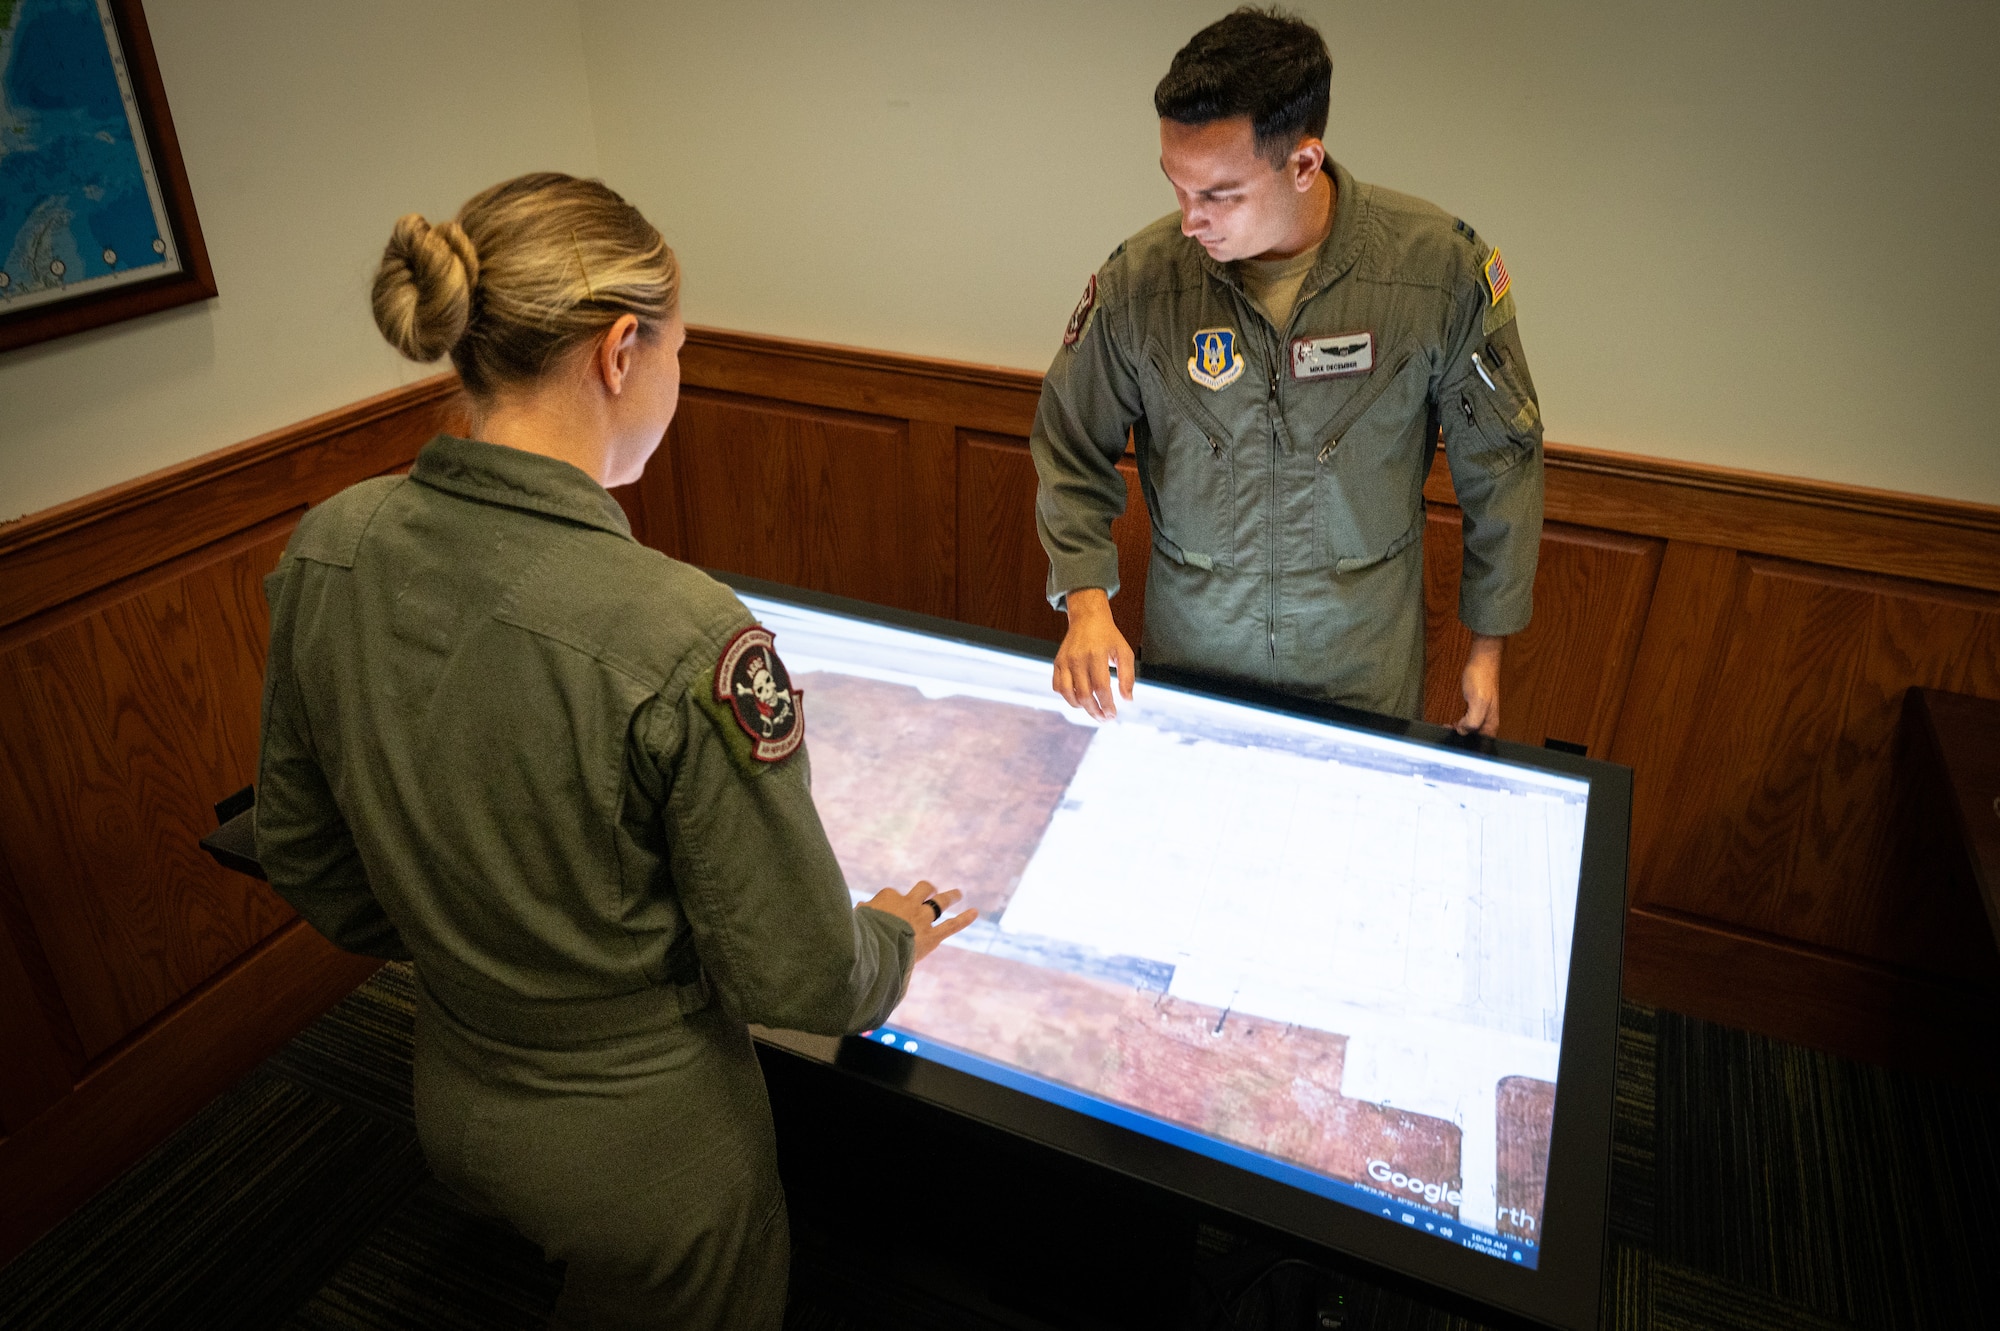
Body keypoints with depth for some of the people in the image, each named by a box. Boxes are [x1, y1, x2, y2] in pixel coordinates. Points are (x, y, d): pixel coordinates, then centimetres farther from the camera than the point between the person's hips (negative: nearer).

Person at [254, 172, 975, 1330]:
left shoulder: (326, 551, -13)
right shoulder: (686, 643, -34)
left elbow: (301, 850, 2)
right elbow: (798, 978, -22)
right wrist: (896, 938, -1)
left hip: (455, 1100, 6)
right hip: (643, 1140, -5)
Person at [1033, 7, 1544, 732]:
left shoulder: (1441, 269, -19)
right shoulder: (1136, 281, -17)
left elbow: (1501, 462, -7)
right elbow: (1070, 452, -4)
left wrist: (1488, 645, -1)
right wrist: (1086, 597, -19)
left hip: (1364, 651, 0)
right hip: (1191, 639, 1)